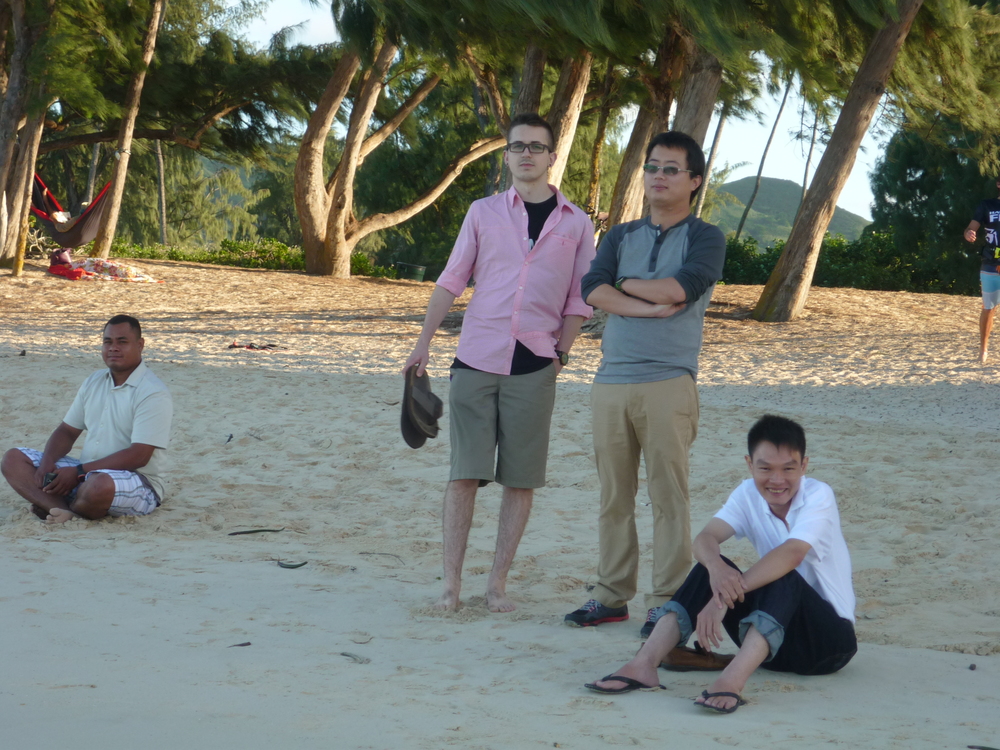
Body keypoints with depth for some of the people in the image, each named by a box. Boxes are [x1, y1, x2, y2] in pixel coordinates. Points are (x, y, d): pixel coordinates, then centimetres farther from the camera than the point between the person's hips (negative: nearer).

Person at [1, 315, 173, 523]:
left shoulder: (154, 394, -12)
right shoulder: (94, 383, 13)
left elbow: (138, 456, -20)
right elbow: (67, 431, 15)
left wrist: (79, 472, -22)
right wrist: (47, 462, -8)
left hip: (138, 484, -8)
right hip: (85, 475, 8)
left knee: (99, 485, -42)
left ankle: (65, 512, -8)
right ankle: (62, 511, -29)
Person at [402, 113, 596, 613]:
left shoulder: (575, 224, 7)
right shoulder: (484, 213, 8)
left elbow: (579, 300, 10)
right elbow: (451, 282, 9)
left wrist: (560, 352, 0)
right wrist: (423, 343, 4)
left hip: (534, 367, 0)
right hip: (475, 360, 0)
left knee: (521, 480, 2)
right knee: (464, 474, -3)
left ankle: (498, 584, 11)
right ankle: (451, 583, 2)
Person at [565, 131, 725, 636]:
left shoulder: (705, 239, 5)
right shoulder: (621, 237, 17)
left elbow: (681, 287, -14)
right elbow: (592, 290, 0)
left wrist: (626, 284, 1)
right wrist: (650, 306, -12)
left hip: (668, 383, -4)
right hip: (611, 382, 4)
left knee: (669, 495, -5)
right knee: (614, 496, 7)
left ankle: (667, 602, 0)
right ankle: (613, 595, 15)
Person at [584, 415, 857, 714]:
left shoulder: (818, 496, -15)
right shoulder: (749, 494, 0)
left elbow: (792, 554, -33)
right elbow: (705, 538, -16)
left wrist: (724, 598, -42)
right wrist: (716, 567, -42)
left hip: (829, 637, -5)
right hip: (766, 635, 5)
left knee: (783, 579, -34)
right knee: (712, 567, -17)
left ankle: (732, 681, -54)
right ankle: (644, 664, -31)